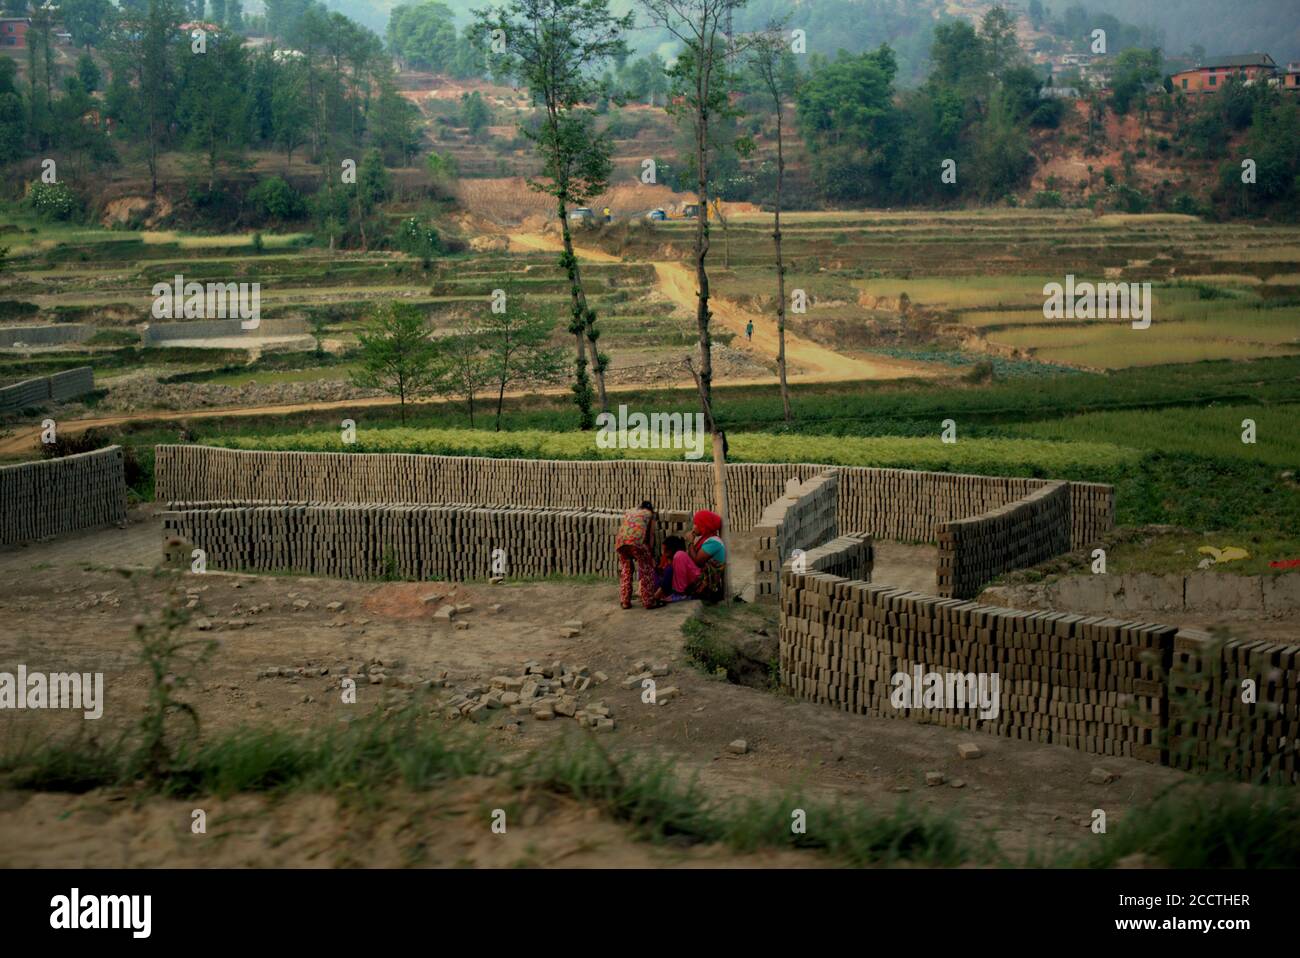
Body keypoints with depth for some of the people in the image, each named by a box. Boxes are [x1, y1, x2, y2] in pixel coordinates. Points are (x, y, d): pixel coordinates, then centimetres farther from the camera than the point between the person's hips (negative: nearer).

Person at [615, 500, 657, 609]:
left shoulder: (628, 512, 35)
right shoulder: (650, 514, 25)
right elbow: (651, 535, 20)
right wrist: (650, 554, 24)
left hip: (621, 540, 4)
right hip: (637, 540, -4)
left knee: (625, 571, 19)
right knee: (646, 571, 10)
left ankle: (625, 601, 19)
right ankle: (648, 601, 10)